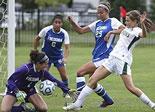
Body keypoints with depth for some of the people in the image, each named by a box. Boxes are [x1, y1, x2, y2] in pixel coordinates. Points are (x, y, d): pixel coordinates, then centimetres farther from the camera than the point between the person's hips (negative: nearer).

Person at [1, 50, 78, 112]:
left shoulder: (43, 71, -13)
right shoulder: (26, 69, -31)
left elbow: (55, 81, -4)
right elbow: (10, 80, -27)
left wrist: (68, 91, -7)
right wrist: (17, 92, -41)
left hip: (29, 90, 5)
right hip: (14, 89, -5)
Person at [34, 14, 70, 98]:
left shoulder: (64, 33, -18)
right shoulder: (46, 30, -20)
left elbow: (67, 47, -19)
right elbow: (37, 39, -4)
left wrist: (65, 58, -38)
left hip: (58, 55, 1)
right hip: (46, 55, -1)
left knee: (64, 76, -3)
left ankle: (66, 92, 20)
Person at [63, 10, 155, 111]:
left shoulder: (137, 31, -8)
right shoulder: (128, 29, 18)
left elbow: (144, 34, -33)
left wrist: (142, 23, -48)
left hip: (123, 60, -8)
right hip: (113, 57, 8)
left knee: (130, 87, -16)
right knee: (92, 80, 2)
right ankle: (77, 104, 3)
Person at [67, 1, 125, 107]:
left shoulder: (112, 21, -3)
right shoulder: (97, 23, 16)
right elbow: (81, 30, 18)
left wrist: (111, 32, -23)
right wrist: (72, 22, 4)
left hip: (105, 56, -8)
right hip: (97, 56, 8)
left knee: (80, 72, -19)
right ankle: (107, 100, 30)